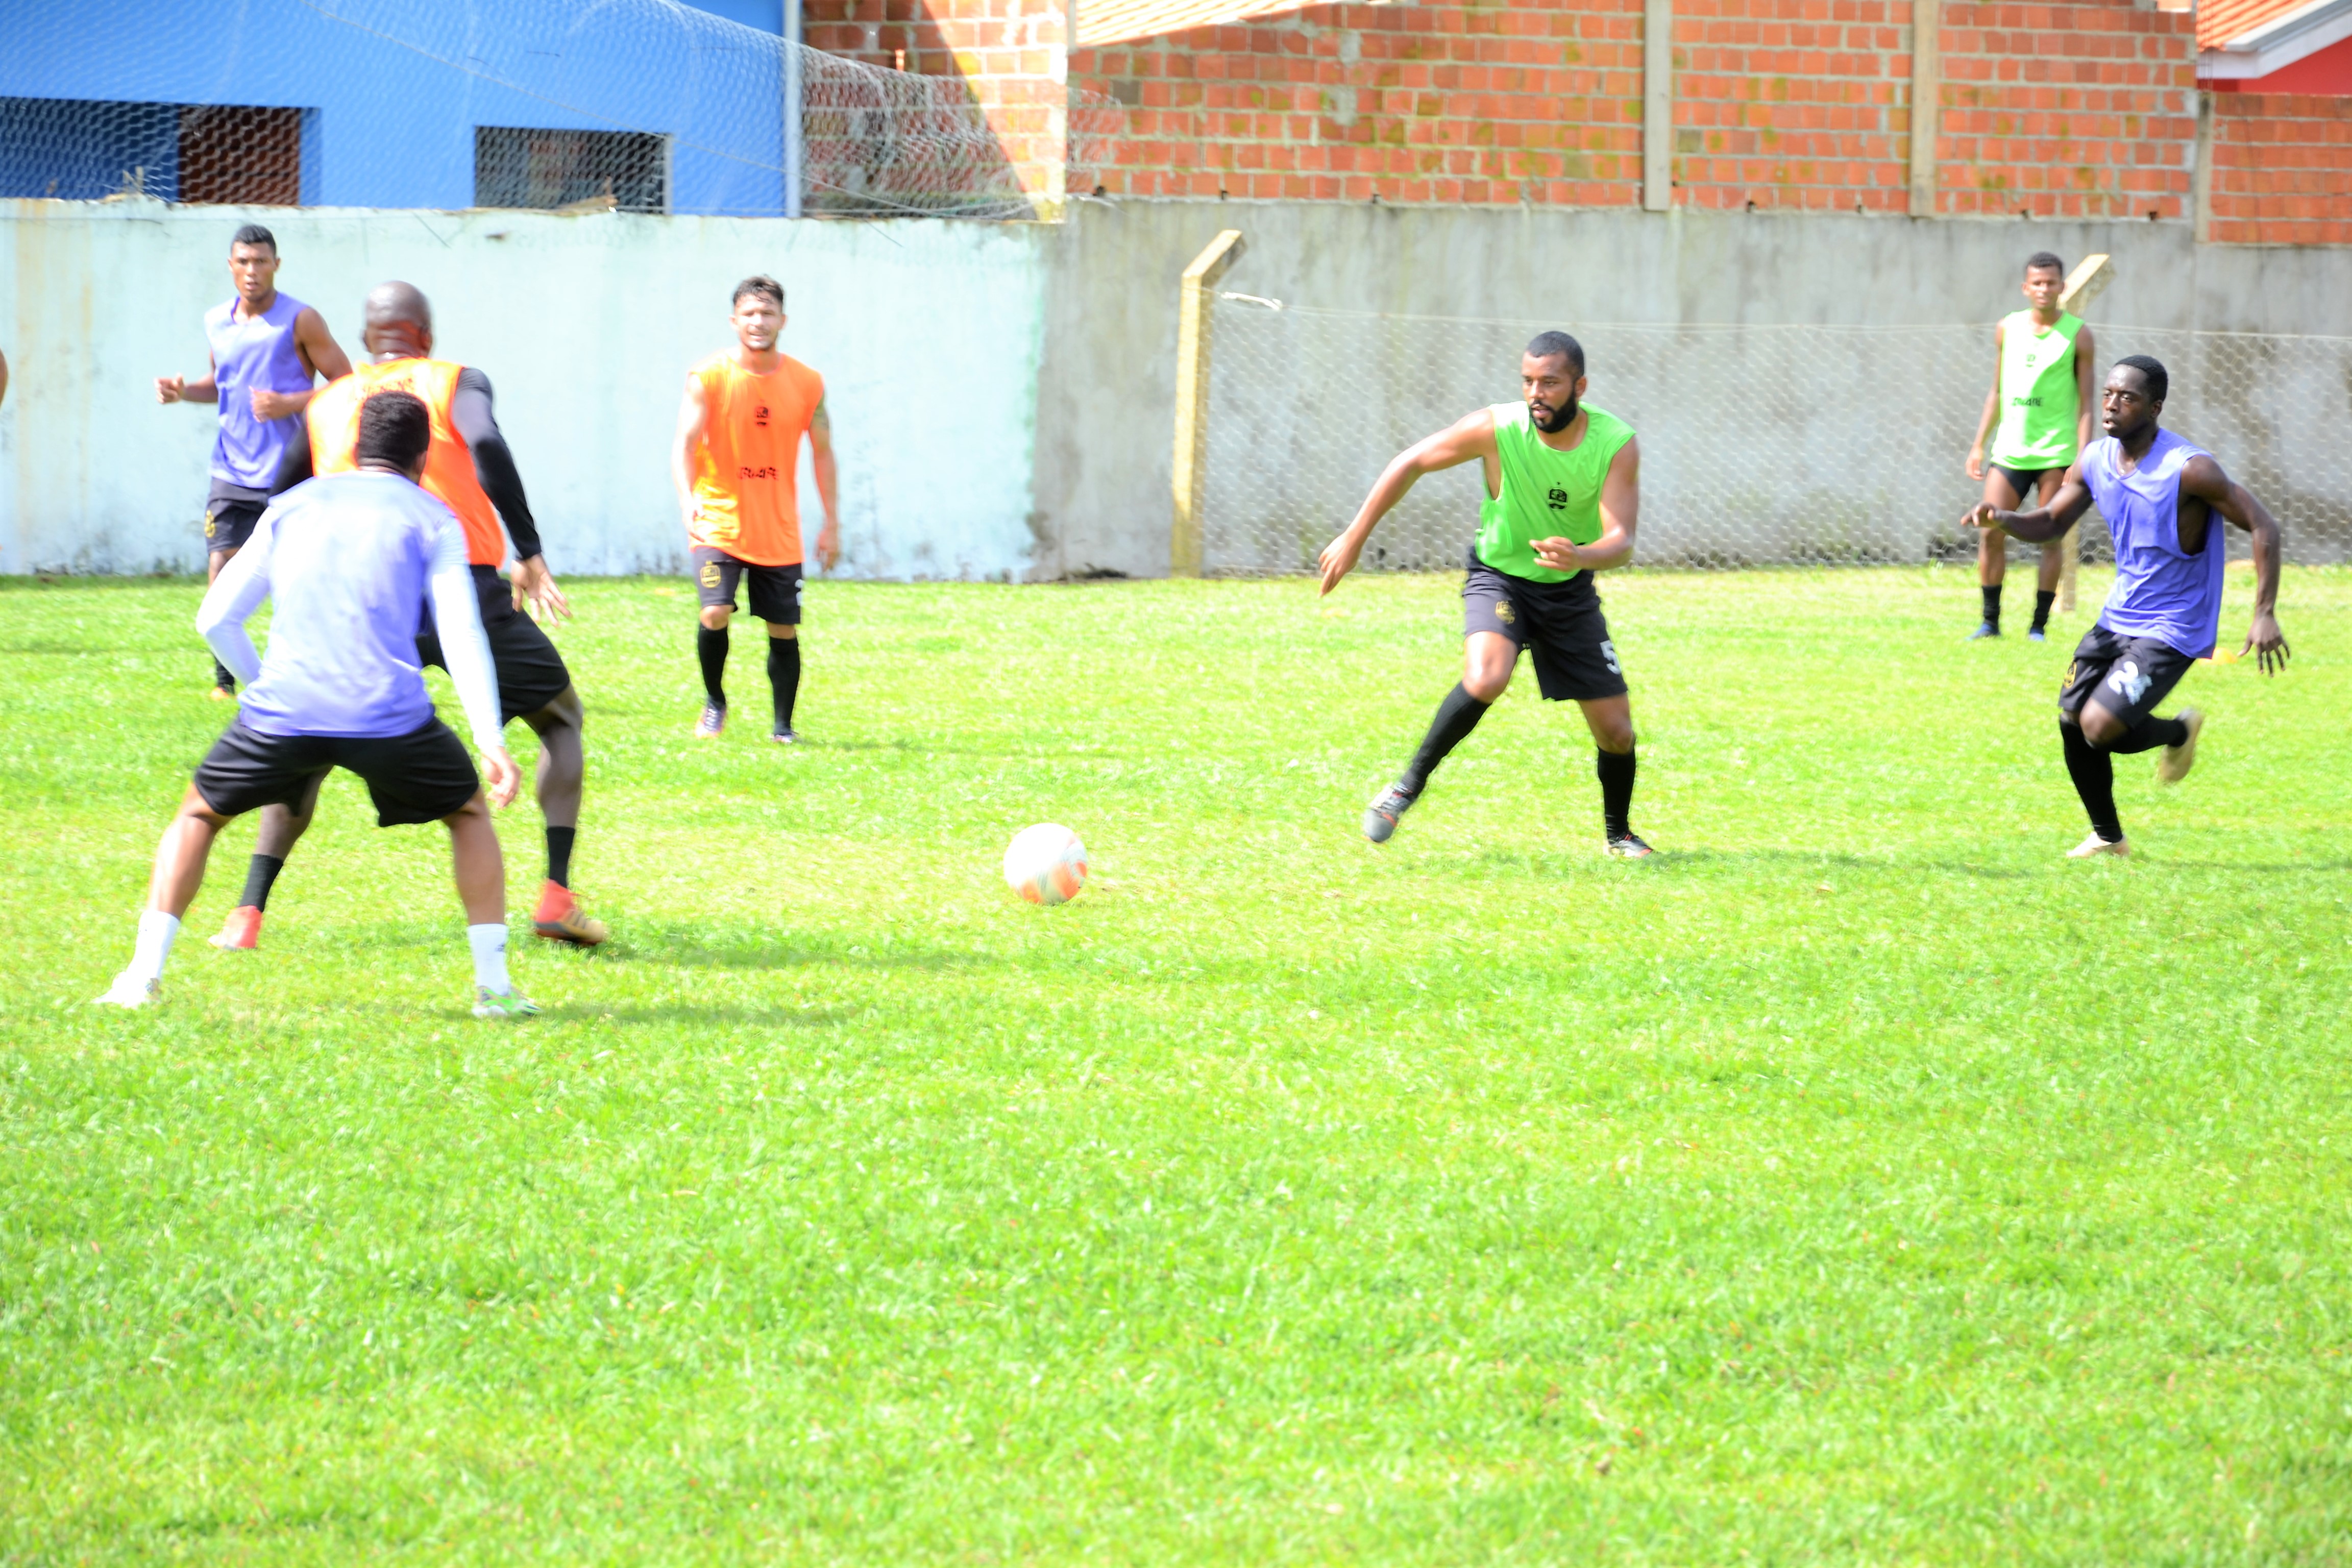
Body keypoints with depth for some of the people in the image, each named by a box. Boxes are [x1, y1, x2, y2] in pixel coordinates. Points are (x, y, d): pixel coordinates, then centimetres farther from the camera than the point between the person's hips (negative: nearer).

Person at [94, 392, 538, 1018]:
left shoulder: (292, 508, 21)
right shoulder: (431, 519, 12)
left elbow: (216, 619, 20)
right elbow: (462, 633, 0)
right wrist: (490, 741, -5)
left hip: (282, 710, 2)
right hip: (389, 717, -2)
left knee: (199, 814, 23)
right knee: (469, 813, 22)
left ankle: (144, 973, 9)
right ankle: (493, 984, 12)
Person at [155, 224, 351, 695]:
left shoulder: (300, 321, -7)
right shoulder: (217, 322, 9)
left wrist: (289, 404, -19)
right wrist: (184, 390, 5)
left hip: (288, 475, -4)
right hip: (232, 474, 4)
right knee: (222, 569, -4)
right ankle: (225, 677, 8)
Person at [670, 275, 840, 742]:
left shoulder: (807, 384, 0)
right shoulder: (708, 377, -9)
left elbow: (822, 452, 9)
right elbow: (684, 444, -15)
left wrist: (831, 524, 7)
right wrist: (688, 501, -33)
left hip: (779, 532, 3)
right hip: (719, 522, -3)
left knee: (784, 631, 4)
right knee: (715, 614, -19)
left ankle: (783, 725, 20)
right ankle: (714, 701, 5)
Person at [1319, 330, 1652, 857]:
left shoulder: (1617, 444, -20)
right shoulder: (1497, 429, -22)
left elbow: (1621, 541, -27)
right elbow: (1412, 463, -9)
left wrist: (1580, 555, -51)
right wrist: (1354, 539, -9)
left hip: (1569, 590, 2)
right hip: (1498, 577, -2)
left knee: (1616, 730, 2)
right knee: (1485, 680, -33)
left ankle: (1619, 833, 30)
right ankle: (1411, 783, -15)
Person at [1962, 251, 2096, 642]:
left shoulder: (2077, 335, 0)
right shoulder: (2007, 328, 10)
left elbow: (2085, 402, -2)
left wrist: (2083, 457, -10)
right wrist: (1979, 444, 12)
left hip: (2056, 452, -3)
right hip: (2010, 449, 3)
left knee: (2051, 537, -2)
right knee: (1990, 532, -4)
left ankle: (2039, 625, 3)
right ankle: (1990, 621, 5)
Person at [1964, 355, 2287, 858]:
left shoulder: (2189, 469, -22)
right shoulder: (2095, 461, -2)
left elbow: (2262, 527, -18)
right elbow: (2052, 522, 9)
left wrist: (2265, 615, -23)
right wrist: (2002, 519, -13)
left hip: (2171, 630, -7)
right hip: (2118, 618, 7)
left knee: (2100, 727, -18)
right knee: (2071, 722, 6)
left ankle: (2179, 732, 14)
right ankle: (2108, 836, 27)